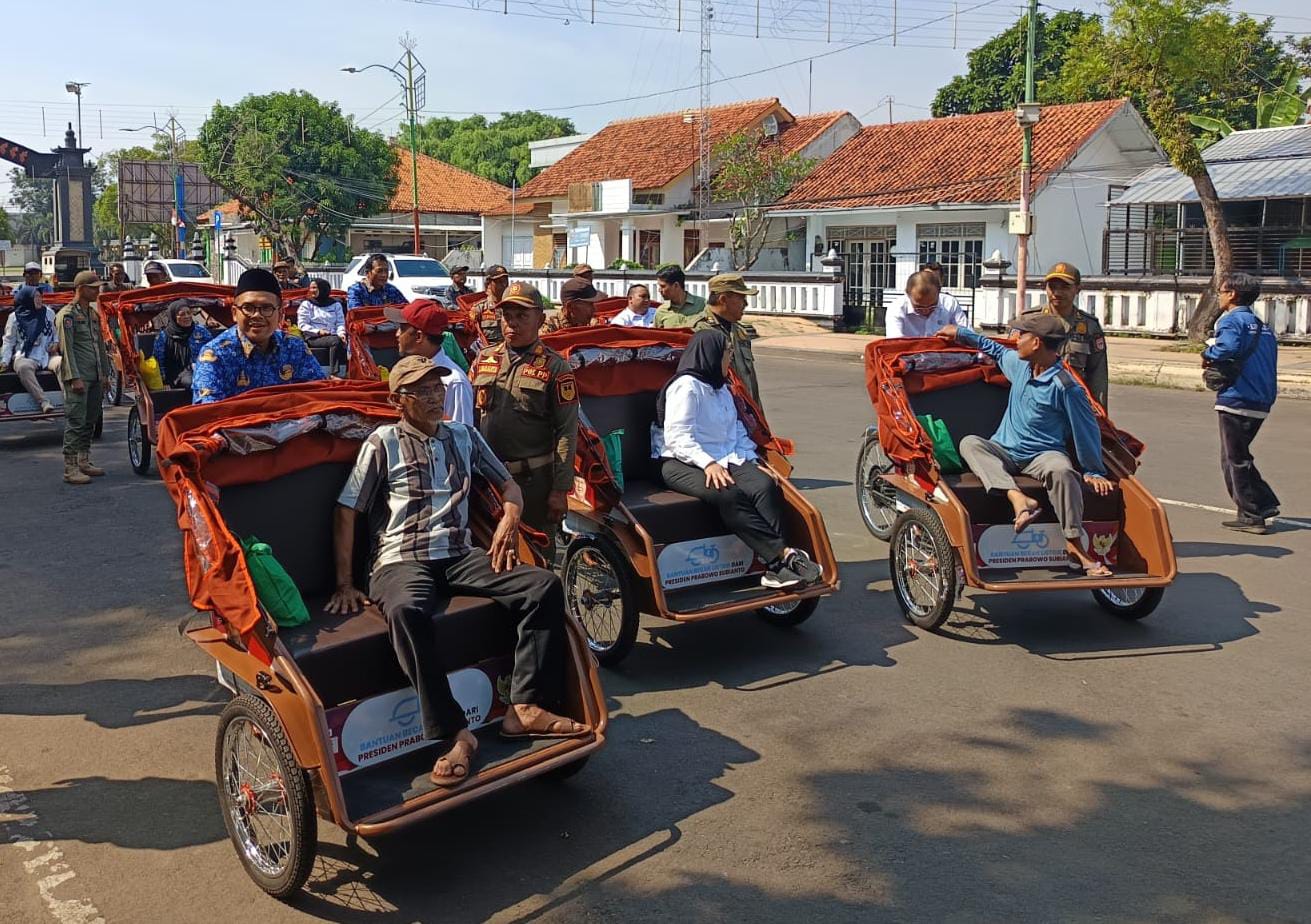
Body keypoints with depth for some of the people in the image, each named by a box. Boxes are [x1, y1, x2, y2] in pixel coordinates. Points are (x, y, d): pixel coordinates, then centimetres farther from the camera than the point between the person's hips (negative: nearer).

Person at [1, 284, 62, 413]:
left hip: (48, 355, 2)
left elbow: (57, 331, 23)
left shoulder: (49, 313, 12)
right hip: (25, 357, -2)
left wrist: (56, 343, 1)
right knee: (23, 367, -38)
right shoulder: (15, 317, 7)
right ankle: (44, 402, -46)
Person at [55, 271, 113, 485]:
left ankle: (84, 463, 20)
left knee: (90, 421, 12)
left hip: (95, 377, 8)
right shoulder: (67, 314, -8)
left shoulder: (93, 313, 17)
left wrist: (105, 372, 17)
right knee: (75, 422, -9)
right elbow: (67, 348, -13)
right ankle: (70, 469, -8)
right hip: (78, 377, -8)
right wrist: (74, 378, -19)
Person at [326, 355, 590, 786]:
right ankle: (455, 733, -35)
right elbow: (346, 512, 3)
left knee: (545, 585, -18)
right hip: (402, 561, -4)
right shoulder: (383, 442, 4)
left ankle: (525, 708, -21)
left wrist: (509, 520, 0)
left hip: (461, 556, 5)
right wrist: (344, 584, -4)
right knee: (406, 611, -40)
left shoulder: (464, 436, 17)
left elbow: (508, 484, 23)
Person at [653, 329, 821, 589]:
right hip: (682, 464, -7)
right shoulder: (686, 385, -4)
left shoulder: (722, 388, 25)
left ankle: (776, 565, -35)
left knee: (765, 485, -23)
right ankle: (783, 555, -35)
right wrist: (708, 463, -26)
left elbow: (738, 431, 24)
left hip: (725, 460, 7)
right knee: (730, 495, -35)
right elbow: (677, 436, -15)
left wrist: (752, 459, 6)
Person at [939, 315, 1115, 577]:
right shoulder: (1019, 363, 6)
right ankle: (1019, 498, -44)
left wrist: (1094, 472, -2)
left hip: (1043, 454, -5)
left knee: (1062, 471, -39)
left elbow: (1087, 429, -6)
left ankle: (1074, 546, -31)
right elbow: (997, 350, 30)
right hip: (1004, 451, 6)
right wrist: (960, 333, 34)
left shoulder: (1065, 386, -13)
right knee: (969, 443, -25)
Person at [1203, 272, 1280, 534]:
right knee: (1240, 457, 20)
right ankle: (1264, 504, 20)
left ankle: (1252, 516, 4)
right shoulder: (1263, 326, 17)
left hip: (1236, 401, -8)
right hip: (1262, 402, 8)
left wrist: (1208, 354, -11)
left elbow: (1228, 348, -31)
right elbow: (1268, 362, 15)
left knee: (1235, 460, 1)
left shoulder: (1231, 320, -10)